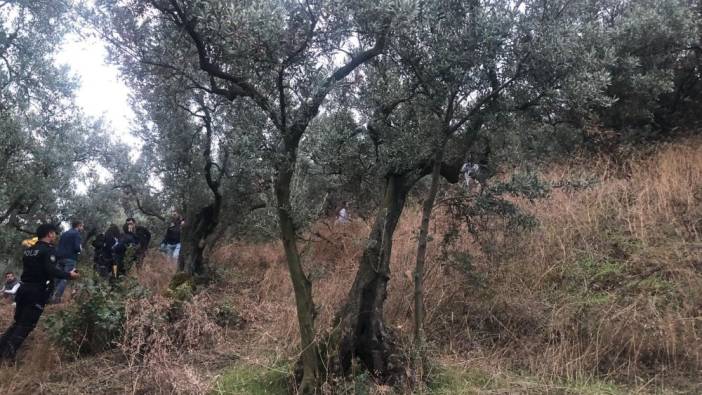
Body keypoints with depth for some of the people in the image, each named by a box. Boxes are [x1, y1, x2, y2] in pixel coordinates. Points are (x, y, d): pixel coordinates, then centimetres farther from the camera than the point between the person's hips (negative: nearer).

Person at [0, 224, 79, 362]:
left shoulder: (29, 250, 15)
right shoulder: (48, 249, -11)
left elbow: (29, 268, 20)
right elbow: (51, 270, -23)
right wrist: (69, 275, -12)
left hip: (24, 288, 8)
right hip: (37, 292, -8)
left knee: (18, 322, 17)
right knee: (26, 325, -3)